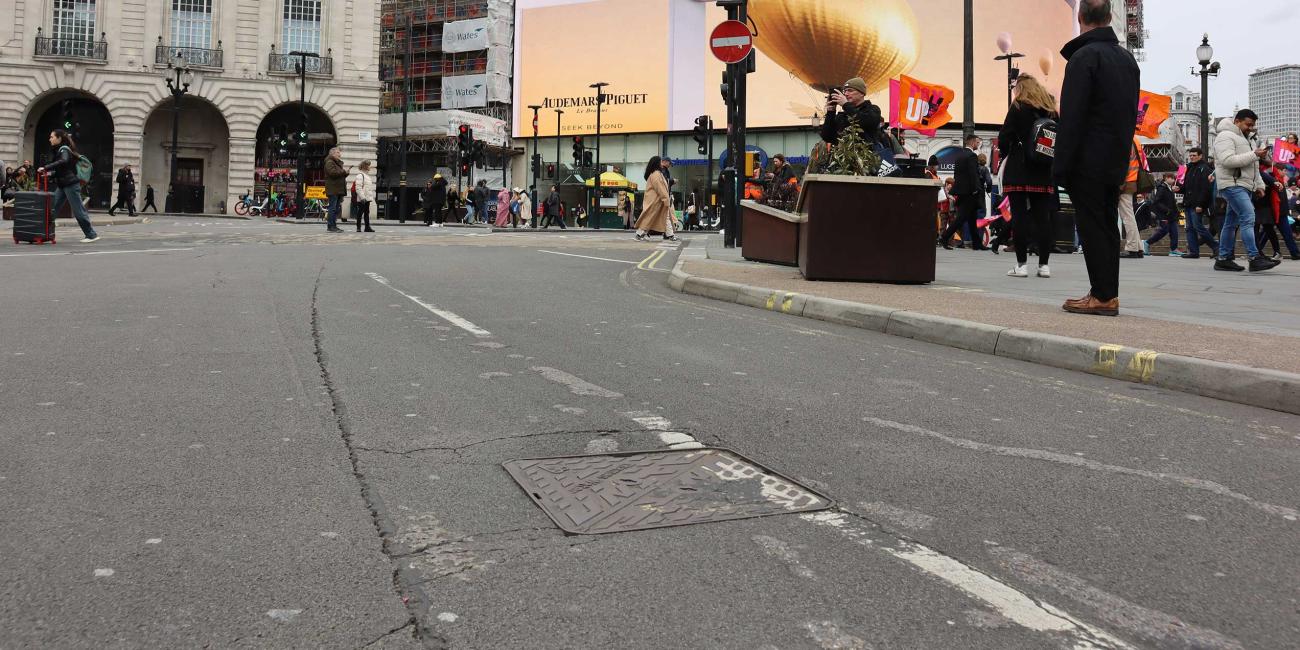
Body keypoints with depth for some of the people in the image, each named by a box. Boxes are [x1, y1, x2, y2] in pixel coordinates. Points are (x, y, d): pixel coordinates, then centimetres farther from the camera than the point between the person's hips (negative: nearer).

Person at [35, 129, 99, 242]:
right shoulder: (59, 150, 16)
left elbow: (63, 162, -32)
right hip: (62, 185, 9)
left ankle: (92, 235, 1)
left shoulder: (64, 149, -10)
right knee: (52, 209, 4)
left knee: (78, 211, -6)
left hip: (70, 184, -9)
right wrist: (51, 174, 7)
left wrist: (45, 168, -32)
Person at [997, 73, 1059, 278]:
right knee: (1042, 217, 5)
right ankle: (1044, 264, 5)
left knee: (1019, 216, -3)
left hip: (1019, 171, -4)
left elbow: (1004, 138, -7)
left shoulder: (1018, 107, -2)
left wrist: (1006, 155, 9)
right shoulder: (1051, 109, 12)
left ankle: (1021, 264, -4)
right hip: (1044, 172, 4)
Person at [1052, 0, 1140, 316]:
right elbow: (1131, 115, 17)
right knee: (1108, 226, 12)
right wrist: (1122, 155, 19)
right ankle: (1109, 293, 16)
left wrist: (1060, 166, -16)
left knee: (1091, 227, -5)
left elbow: (1071, 118, -17)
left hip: (1088, 162, -8)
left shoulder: (1083, 57, -12)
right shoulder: (1128, 59, 15)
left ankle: (1102, 296, -5)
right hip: (1116, 162, 8)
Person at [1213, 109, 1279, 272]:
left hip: (1244, 186, 10)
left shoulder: (1243, 139, 26)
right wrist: (1254, 155, -18)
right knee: (1248, 218, -19)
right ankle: (1255, 259, -24)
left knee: (1232, 222, 9)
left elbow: (1252, 166, 30)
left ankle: (1223, 259, 11)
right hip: (1232, 184, -10)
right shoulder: (1226, 136, -6)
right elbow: (1227, 160, -21)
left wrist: (1259, 184, 21)